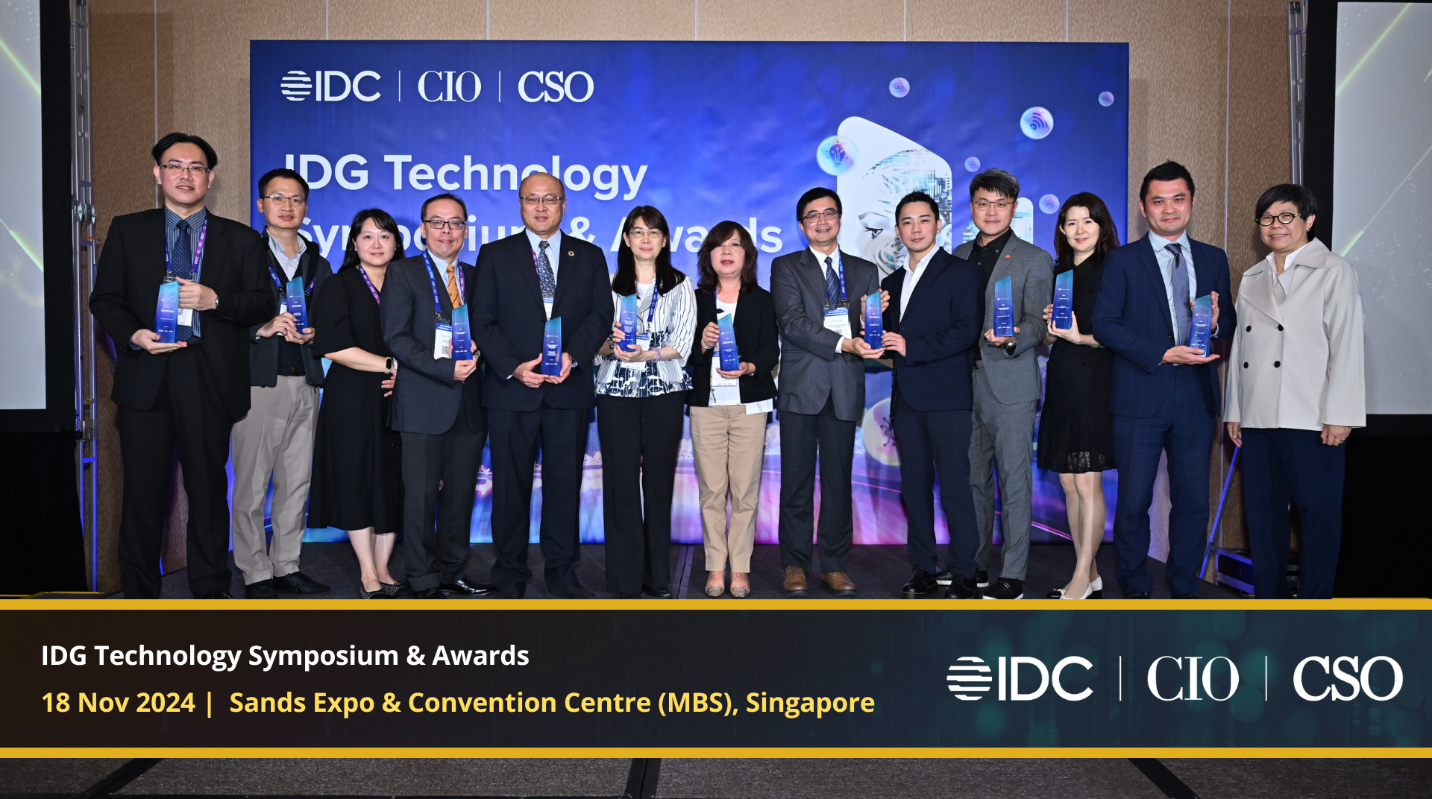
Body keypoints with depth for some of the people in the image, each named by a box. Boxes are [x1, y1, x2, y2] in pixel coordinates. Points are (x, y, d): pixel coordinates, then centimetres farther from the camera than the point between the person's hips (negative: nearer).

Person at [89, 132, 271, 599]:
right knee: (143, 490, 4)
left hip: (209, 381, 0)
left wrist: (215, 300, -13)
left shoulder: (241, 239, 11)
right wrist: (133, 334, -11)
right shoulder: (127, 231, 12)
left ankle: (211, 591, 18)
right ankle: (138, 591, 18)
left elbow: (263, 303, 5)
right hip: (146, 379, 1)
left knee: (208, 487, 6)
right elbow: (104, 299, 9)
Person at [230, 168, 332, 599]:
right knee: (251, 483, -2)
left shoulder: (318, 264, 18)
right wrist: (264, 328, -17)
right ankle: (255, 573, 7)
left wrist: (311, 336, -2)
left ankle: (286, 566, 18)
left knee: (296, 482, 8)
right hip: (259, 383, -4)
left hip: (305, 385, 5)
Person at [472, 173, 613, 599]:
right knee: (510, 484, 4)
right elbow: (482, 321, 3)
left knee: (565, 481, 4)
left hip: (569, 389, 1)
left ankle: (562, 574, 14)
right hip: (511, 388, -1)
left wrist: (573, 356, -13)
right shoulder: (494, 255, 9)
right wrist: (512, 368, -11)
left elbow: (601, 314, 4)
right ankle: (510, 574, 16)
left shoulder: (590, 256, 13)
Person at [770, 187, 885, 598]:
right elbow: (791, 321, -8)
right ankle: (795, 566, 10)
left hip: (845, 388, 2)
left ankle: (835, 567, 14)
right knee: (797, 480, 1)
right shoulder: (786, 267, 7)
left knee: (839, 480, 5)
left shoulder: (865, 271, 16)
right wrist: (842, 344, -18)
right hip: (801, 387, -2)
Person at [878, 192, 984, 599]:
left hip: (948, 397, -6)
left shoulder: (962, 272, 1)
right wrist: (880, 344, -1)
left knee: (955, 485, -7)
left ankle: (964, 573, 0)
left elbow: (967, 331, -11)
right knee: (914, 486, 7)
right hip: (906, 397, 6)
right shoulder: (891, 283, 20)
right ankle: (922, 569, 14)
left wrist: (911, 347, -16)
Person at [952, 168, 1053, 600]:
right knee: (973, 479, 11)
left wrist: (1011, 340, -29)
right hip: (965, 383, 5)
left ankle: (1013, 576, 5)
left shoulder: (1034, 260, 0)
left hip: (1011, 386, -5)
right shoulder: (959, 256, 15)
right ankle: (974, 565, 22)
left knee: (1014, 481, -2)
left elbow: (1037, 322, -8)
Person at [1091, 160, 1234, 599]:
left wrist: (1216, 321, -8)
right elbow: (1105, 324, -7)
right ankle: (1134, 586, 21)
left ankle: (1184, 586, 24)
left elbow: (1229, 323, 16)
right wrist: (1163, 354, -16)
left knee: (1193, 500, 8)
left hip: (1197, 398, 3)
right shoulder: (1122, 260, 1)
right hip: (1140, 398, -3)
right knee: (1134, 501, 3)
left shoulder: (1213, 259, 13)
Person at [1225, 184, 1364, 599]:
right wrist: (1234, 410, 13)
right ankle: (1269, 596, 18)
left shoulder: (1334, 271, 2)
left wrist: (1339, 416, -11)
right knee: (1262, 508, 8)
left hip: (1311, 420, -5)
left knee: (1318, 511, -1)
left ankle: (1315, 601, 8)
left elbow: (1346, 346, -4)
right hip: (1258, 418, 5)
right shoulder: (1252, 279, 18)